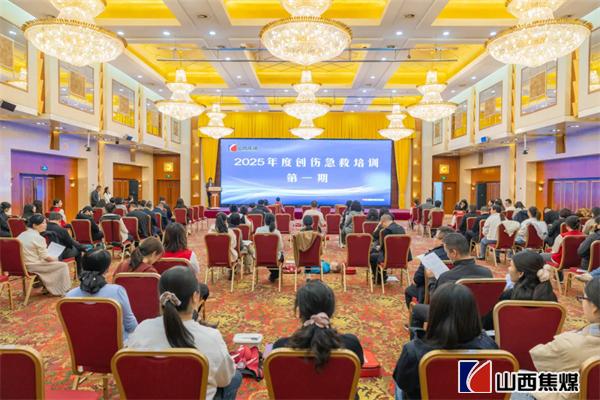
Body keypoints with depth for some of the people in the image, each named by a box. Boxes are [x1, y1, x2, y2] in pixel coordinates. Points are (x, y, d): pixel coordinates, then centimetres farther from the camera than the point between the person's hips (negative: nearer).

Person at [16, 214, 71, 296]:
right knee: (63, 265, 3)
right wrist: (55, 259, 2)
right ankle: (61, 291, 15)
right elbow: (45, 257, -18)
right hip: (33, 266, -9)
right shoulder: (38, 237, -20)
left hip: (22, 265, 9)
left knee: (53, 262, 28)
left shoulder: (21, 235, 6)